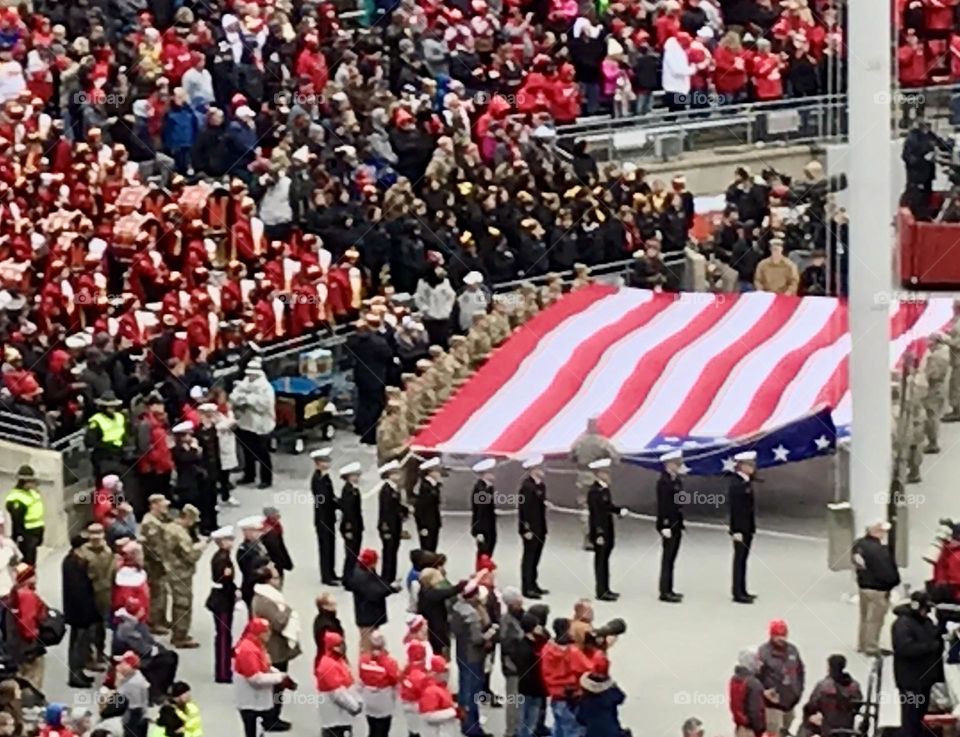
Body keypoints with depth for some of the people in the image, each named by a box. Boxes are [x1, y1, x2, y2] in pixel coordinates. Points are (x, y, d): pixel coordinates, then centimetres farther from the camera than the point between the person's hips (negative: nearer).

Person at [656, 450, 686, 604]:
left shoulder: (677, 480, 12)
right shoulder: (663, 481, -15)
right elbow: (662, 505, -18)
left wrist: (680, 524, 16)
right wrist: (665, 525, -21)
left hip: (676, 524, 9)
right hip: (668, 525, -9)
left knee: (671, 559, 13)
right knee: (667, 558, -5)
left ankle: (669, 590, 19)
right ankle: (664, 592, -2)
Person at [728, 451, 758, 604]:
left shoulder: (747, 482, 10)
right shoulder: (736, 484, -18)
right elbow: (734, 508, -20)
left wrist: (752, 527, 16)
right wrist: (736, 531, -22)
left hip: (747, 527, 9)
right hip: (740, 528, -9)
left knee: (743, 558, 13)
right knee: (739, 558, -4)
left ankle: (742, 591, 20)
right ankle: (738, 593, 0)